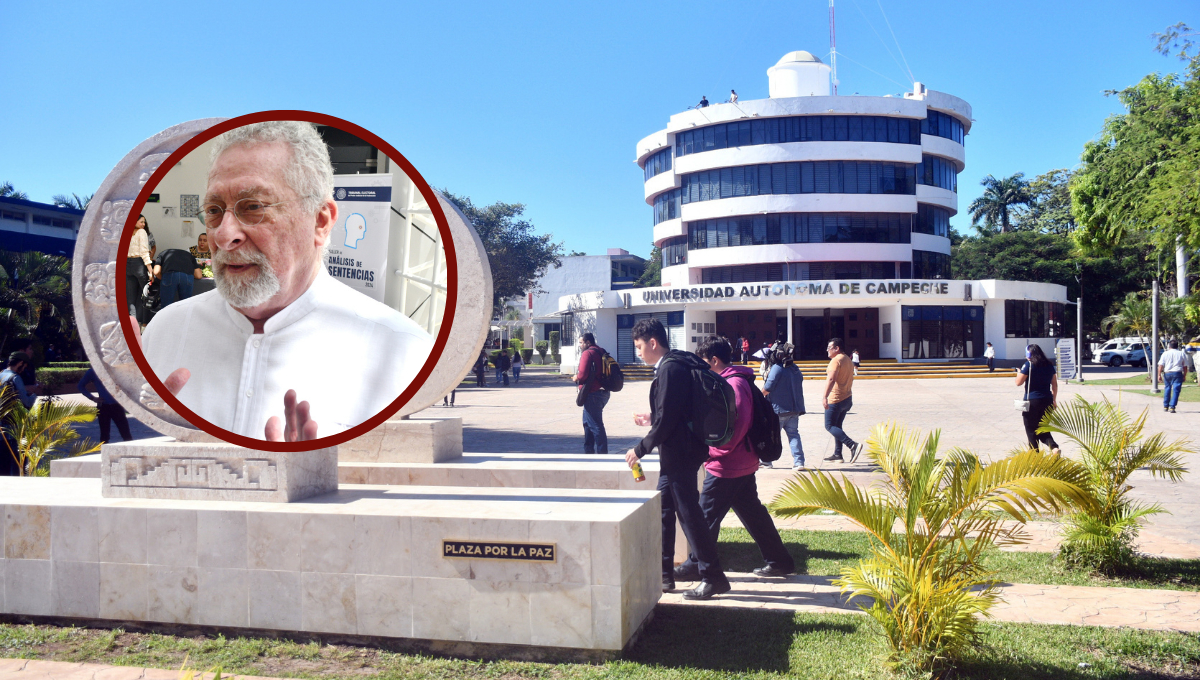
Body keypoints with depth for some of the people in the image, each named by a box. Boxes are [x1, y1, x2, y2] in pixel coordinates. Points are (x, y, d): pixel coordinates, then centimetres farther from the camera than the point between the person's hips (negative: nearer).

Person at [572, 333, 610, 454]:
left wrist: (576, 378, -2)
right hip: (603, 392, 10)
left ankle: (602, 452, -7)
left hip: (592, 394, -10)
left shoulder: (587, 353, -12)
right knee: (588, 422, 22)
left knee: (595, 425, -7)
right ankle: (588, 450, 29)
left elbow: (582, 374, -22)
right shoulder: (601, 352, 15)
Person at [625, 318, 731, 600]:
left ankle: (713, 577, 4)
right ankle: (663, 574, 22)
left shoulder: (670, 368, -17)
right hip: (677, 452, 11)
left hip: (680, 452, -11)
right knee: (662, 509, 14)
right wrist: (652, 419, 21)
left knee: (688, 513, -4)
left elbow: (667, 418, -21)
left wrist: (640, 449, -14)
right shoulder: (675, 364, 14)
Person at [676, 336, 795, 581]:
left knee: (707, 515, 1)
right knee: (751, 512, 14)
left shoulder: (734, 384, -17)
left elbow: (736, 425, -25)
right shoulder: (728, 381, 15)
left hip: (727, 467, -10)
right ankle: (779, 560, 19)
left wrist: (711, 452, -18)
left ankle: (695, 566, 11)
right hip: (743, 465, 10)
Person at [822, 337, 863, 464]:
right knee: (837, 426, 15)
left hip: (835, 399, -10)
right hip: (846, 399, 10)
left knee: (829, 426, -7)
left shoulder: (836, 360, -15)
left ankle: (853, 445, -20)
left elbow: (831, 379, -28)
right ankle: (837, 455, 15)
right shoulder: (848, 360, 16)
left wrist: (825, 397, -36)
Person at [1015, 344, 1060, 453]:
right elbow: (1054, 384, 13)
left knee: (1031, 431, 6)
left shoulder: (1028, 365, -10)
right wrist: (1054, 400, 21)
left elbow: (1018, 382, -7)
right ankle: (1054, 447, -9)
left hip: (1032, 402, -5)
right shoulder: (1049, 365, 7)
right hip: (1047, 401, 5)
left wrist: (1019, 372, 13)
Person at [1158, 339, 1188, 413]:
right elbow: (1185, 366, 7)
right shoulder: (1182, 354, 5)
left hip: (1167, 373, 1)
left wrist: (1159, 375, -1)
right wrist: (1184, 376, 14)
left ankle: (1165, 406, 22)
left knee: (1167, 389, 15)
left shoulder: (1165, 354, 3)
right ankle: (1172, 407, -10)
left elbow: (1160, 365, -4)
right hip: (1177, 373, -1)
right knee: (1175, 390, -1)